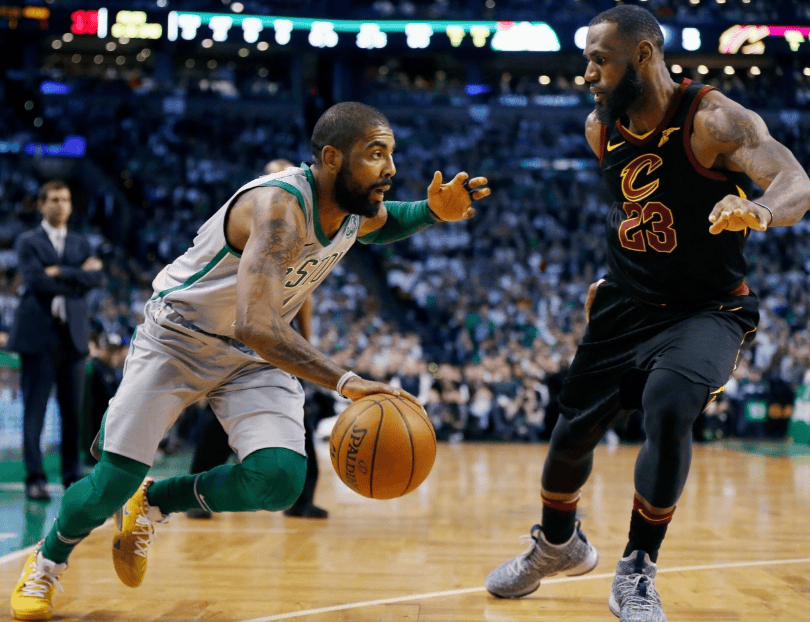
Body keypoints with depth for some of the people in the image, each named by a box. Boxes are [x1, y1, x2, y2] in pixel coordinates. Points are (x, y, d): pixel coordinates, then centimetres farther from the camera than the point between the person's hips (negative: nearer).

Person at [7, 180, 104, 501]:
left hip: (73, 335, 4)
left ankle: (73, 477, 13)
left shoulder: (81, 243, 17)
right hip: (38, 334, -4)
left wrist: (61, 273, -9)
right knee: (34, 410, -4)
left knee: (73, 411, 5)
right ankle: (35, 479, -1)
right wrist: (78, 275, -5)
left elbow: (97, 277, 0)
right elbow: (37, 281, -11)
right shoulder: (28, 242, 5)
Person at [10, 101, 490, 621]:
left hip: (257, 355, 6)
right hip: (179, 337, -6)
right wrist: (345, 381, -56)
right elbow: (254, 325, -46)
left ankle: (154, 502, 11)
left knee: (280, 480, -17)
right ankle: (46, 561, 27)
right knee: (114, 481, -6)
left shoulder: (355, 208, -9)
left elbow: (381, 224, 20)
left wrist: (434, 212, -3)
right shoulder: (278, 205, -34)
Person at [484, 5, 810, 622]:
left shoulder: (712, 119, -21)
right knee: (573, 429, 7)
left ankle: (638, 572, -13)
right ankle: (557, 543, 39)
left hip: (707, 310, -6)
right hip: (628, 306, 6)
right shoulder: (600, 130, -1)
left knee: (668, 406, -32)